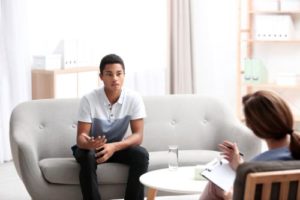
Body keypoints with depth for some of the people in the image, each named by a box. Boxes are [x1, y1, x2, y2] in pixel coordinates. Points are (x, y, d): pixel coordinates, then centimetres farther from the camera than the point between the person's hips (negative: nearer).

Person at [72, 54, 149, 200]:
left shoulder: (134, 98, -16)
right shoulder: (88, 100, -21)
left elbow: (138, 135, -19)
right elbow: (81, 138, -22)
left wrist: (114, 147, -37)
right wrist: (90, 144, -48)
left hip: (118, 147, 2)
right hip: (92, 148, -2)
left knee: (141, 155, -26)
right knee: (87, 157, -35)